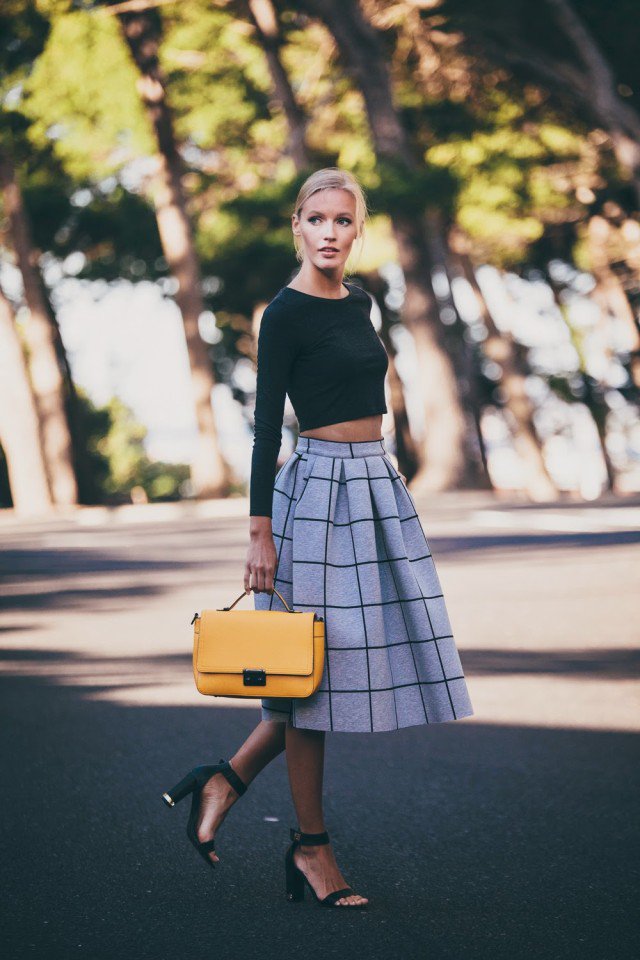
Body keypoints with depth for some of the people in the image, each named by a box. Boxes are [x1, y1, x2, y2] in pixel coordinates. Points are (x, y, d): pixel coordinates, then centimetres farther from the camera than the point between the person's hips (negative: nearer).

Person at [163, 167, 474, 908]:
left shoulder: (358, 302, 14)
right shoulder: (285, 313, -9)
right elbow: (266, 426, -12)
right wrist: (260, 532, -15)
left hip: (376, 485, 8)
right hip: (320, 488, -8)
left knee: (367, 655, 9)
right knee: (316, 666, -2)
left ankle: (228, 778, 18)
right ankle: (310, 846, 9)